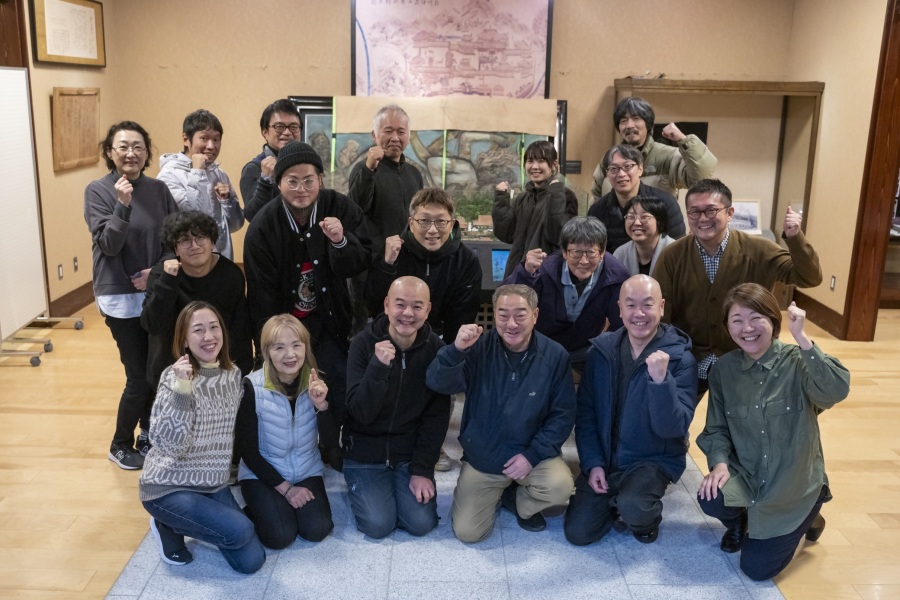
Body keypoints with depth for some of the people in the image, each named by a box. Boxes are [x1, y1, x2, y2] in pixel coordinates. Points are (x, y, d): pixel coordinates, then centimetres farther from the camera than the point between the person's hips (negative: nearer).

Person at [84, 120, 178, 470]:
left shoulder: (158, 189, 2)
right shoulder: (98, 191, -7)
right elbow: (109, 245, -15)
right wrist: (123, 205, -28)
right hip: (120, 297, -4)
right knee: (140, 376, -2)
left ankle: (148, 434, 32)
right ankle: (120, 445, 20)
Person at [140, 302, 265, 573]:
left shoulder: (233, 374, 0)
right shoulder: (175, 377, -19)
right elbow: (170, 445, -30)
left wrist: (224, 472, 11)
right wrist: (182, 388, -37)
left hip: (213, 484, 6)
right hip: (168, 488, -6)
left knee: (252, 561, -1)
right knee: (240, 531, -25)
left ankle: (189, 524, 20)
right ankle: (169, 526, 2)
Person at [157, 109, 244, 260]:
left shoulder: (219, 174, 6)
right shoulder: (170, 174, -8)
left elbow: (235, 224, 8)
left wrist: (227, 200, -9)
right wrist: (197, 174, -15)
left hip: (222, 260, 5)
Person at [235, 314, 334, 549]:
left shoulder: (316, 383, -8)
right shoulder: (252, 387, -18)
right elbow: (247, 450, -12)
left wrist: (321, 405, -25)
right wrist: (285, 488, -13)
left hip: (306, 472, 3)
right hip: (262, 474, -3)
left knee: (317, 530, -16)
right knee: (280, 536, -21)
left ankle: (294, 506, 14)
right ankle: (257, 510, 10)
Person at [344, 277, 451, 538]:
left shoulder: (435, 348, -8)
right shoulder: (363, 344, -14)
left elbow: (438, 416, -5)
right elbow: (360, 413, -21)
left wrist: (422, 469, -11)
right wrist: (378, 366, -35)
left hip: (412, 453, 2)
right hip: (366, 453, -2)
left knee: (421, 523, -9)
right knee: (378, 525, -13)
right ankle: (359, 488, 18)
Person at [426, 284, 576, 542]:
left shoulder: (555, 355, -10)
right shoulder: (479, 348, -11)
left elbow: (563, 414, -7)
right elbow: (436, 383, -22)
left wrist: (532, 455, -17)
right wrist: (456, 349, -41)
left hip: (532, 454, 0)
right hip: (481, 457, 0)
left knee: (560, 486, -29)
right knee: (467, 532, -7)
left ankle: (517, 499, 7)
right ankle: (495, 491, 25)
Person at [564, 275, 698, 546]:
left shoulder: (680, 359, -15)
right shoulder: (602, 350, -5)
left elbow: (674, 428, -22)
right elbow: (585, 411, 2)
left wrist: (660, 379, -36)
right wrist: (592, 462, -8)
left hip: (653, 460, -3)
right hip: (604, 456, 3)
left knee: (632, 509, -32)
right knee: (577, 532, -5)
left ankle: (648, 516, 5)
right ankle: (618, 498, 24)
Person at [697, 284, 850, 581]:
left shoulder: (797, 361, -14)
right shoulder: (724, 369, -4)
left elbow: (837, 391, -35)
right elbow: (716, 428, 1)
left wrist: (801, 338, -38)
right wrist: (719, 462, -18)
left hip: (795, 483, -2)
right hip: (747, 476, 3)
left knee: (757, 567, -5)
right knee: (710, 498, -29)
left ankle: (804, 519, 25)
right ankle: (740, 521, 10)